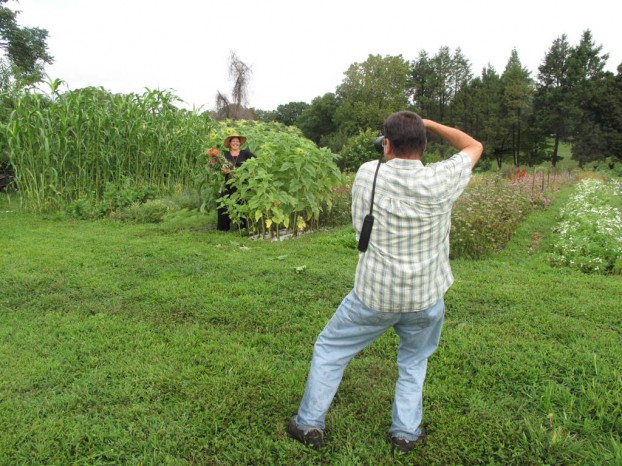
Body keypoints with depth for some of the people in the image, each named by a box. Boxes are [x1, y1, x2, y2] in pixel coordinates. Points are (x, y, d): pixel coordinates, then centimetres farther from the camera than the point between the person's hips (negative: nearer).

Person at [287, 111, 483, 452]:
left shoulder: (368, 173, -11)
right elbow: (474, 146, 9)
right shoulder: (440, 180, -11)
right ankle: (406, 432, 32)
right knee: (413, 362, 28)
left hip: (373, 294, -1)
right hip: (426, 298, 2)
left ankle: (309, 424, 28)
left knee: (329, 351, 19)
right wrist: (427, 124, 9)